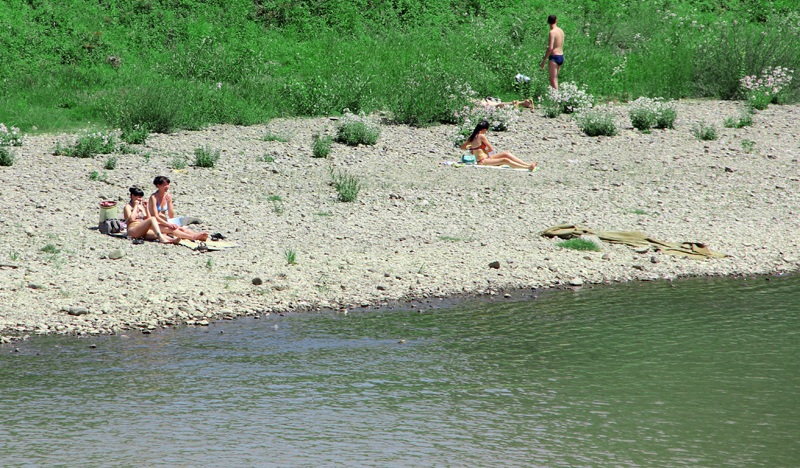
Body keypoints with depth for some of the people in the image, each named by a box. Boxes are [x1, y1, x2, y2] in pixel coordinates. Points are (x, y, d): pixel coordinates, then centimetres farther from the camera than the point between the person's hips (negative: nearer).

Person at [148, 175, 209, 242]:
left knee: (181, 228, -22)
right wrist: (169, 224, -31)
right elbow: (155, 217, -21)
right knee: (171, 229, -33)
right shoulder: (153, 197, -13)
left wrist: (169, 203, -11)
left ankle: (198, 236, -46)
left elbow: (171, 216, 2)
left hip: (163, 223, 6)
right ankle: (193, 237, -55)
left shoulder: (168, 196, 6)